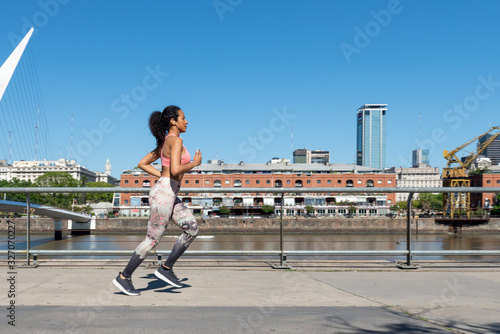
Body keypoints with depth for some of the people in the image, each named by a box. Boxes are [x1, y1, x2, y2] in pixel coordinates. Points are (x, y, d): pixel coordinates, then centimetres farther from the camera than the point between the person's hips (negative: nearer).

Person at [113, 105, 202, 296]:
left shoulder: (165, 143, 14)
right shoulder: (176, 140, -14)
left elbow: (142, 164, 18)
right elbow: (176, 170, -27)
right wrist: (195, 163, -10)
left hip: (169, 195, 10)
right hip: (164, 194, -10)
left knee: (192, 229, 7)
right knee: (152, 240, 0)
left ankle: (166, 268, 10)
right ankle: (124, 278, 13)